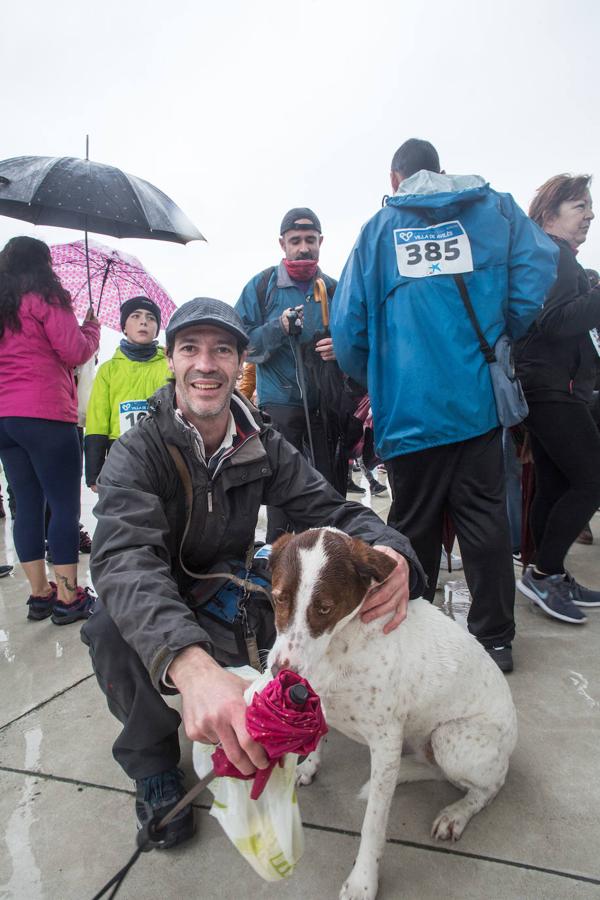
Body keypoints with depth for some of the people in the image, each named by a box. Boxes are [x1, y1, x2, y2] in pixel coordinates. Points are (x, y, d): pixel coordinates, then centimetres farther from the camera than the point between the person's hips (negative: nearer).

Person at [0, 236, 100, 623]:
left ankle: (40, 593, 16)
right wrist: (93, 326, 10)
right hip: (45, 415, -7)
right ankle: (68, 597, 0)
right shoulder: (45, 297, -3)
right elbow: (75, 351, -9)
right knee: (66, 505, -3)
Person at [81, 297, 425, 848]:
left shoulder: (266, 448, -8)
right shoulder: (137, 452, -21)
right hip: (152, 613, -3)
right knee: (112, 631, -35)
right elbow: (126, 557, -38)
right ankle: (152, 763, -4)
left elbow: (332, 510, -16)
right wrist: (190, 663, -59)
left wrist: (390, 551, -42)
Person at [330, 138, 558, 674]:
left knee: (414, 524, 10)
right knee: (484, 514, 9)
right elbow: (538, 265, -5)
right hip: (479, 395, 1)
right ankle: (494, 638, 18)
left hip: (408, 405, 0)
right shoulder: (494, 207, 11)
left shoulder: (378, 228, 8)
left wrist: (374, 382, 17)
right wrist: (500, 336, 6)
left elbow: (348, 325, 3)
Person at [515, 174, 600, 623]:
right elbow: (555, 322, -19)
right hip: (555, 388, -10)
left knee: (554, 486, 9)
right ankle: (544, 573, -4)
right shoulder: (554, 253, -7)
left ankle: (551, 577, 16)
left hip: (550, 389, 10)